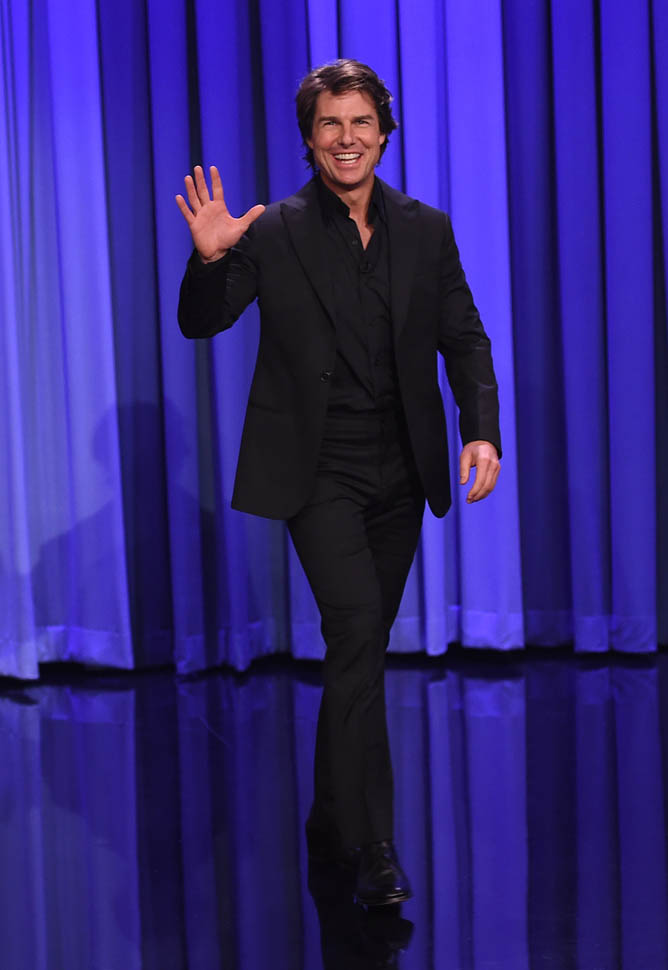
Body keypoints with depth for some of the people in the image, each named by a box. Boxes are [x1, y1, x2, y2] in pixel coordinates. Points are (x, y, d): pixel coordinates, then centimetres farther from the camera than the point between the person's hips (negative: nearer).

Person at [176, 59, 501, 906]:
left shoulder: (426, 231, 6)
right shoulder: (274, 233, -3)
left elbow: (464, 339, 6)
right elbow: (199, 324, -4)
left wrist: (482, 429, -9)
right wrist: (210, 259, -24)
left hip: (400, 473, 4)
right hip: (319, 470, -4)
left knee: (362, 648, 13)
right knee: (357, 632, -18)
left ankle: (331, 824, 29)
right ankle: (372, 846, -12)